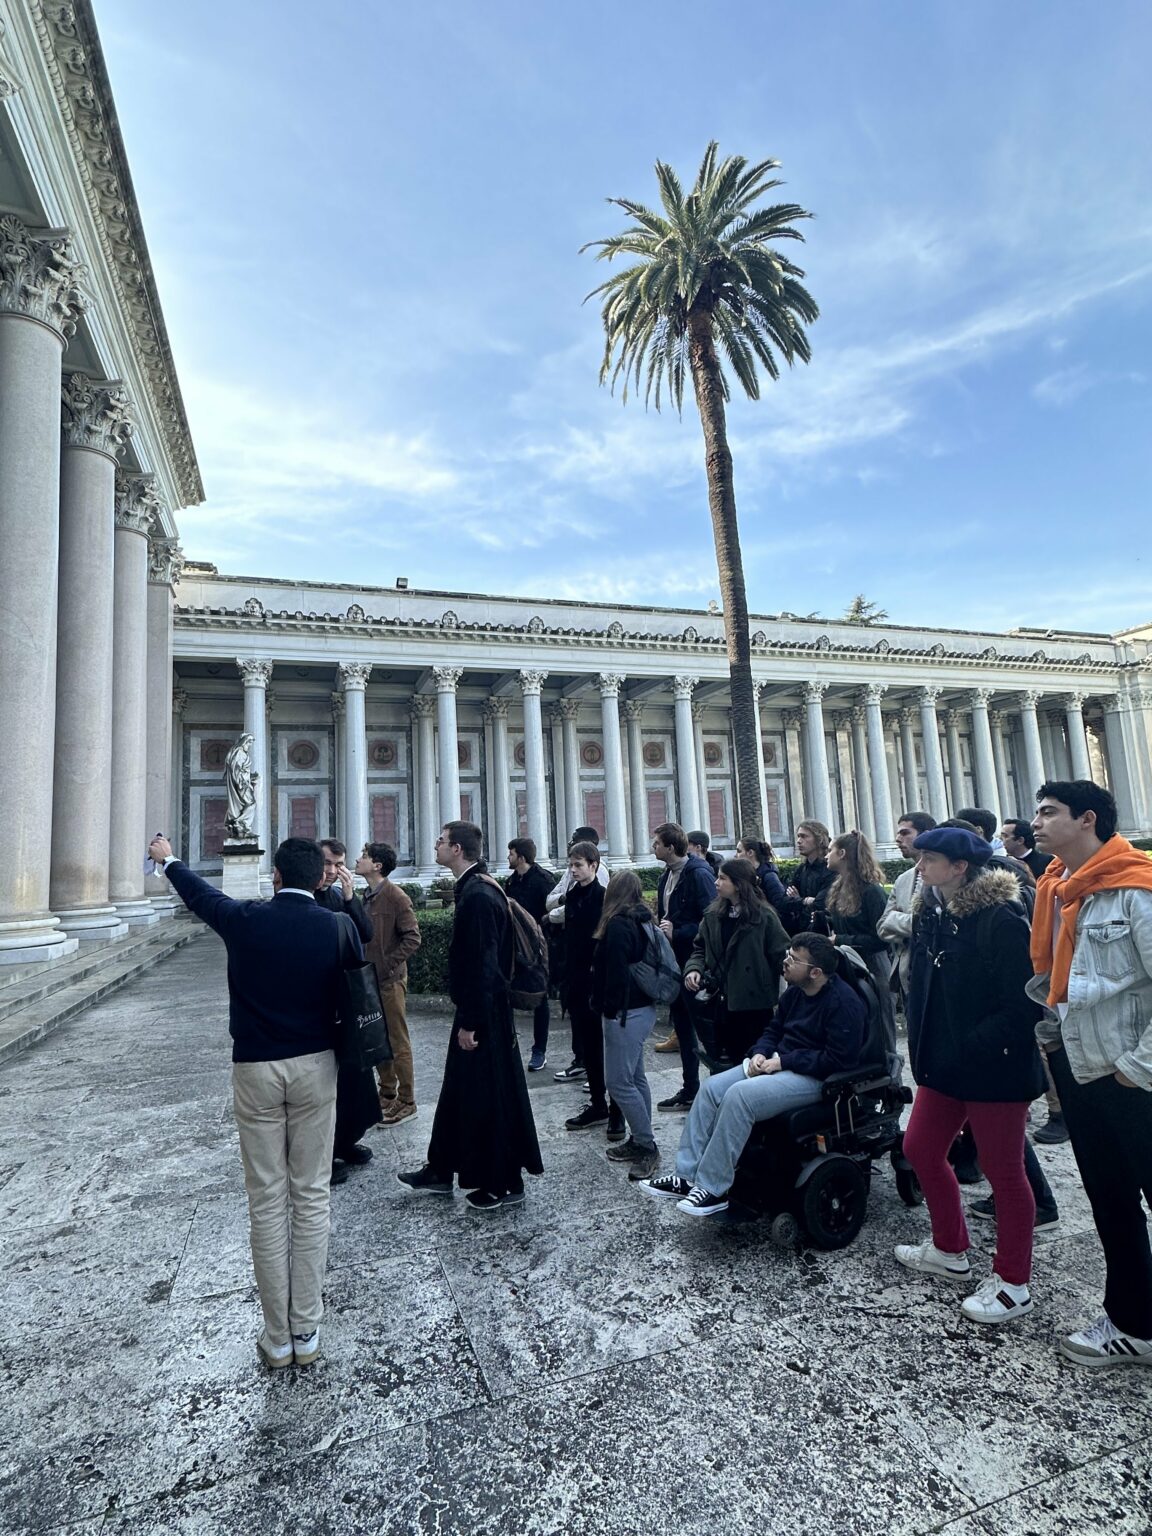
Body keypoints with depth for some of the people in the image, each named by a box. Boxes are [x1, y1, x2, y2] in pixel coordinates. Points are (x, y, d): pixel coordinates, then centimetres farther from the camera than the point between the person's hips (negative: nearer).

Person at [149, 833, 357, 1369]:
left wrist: (167, 859, 30)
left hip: (255, 1069, 0)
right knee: (310, 1197, 10)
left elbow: (199, 893, 11)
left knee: (267, 1202, 10)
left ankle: (276, 1337, 21)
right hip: (315, 1067, 0)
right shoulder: (338, 926, -9)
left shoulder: (244, 920, -8)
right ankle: (306, 1331, 20)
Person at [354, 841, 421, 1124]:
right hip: (370, 980, 8)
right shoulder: (368, 897, 10)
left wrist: (388, 965, -18)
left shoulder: (395, 897, -15)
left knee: (398, 1043, 2)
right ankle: (386, 1093, 31)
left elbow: (412, 938, -19)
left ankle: (405, 1102, 13)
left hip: (390, 981, -8)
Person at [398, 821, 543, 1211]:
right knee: (459, 1090, 20)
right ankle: (440, 1171, 35)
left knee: (490, 1097, 4)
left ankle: (505, 1186, 19)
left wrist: (470, 1022, -20)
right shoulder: (473, 889, 8)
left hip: (483, 1014, -10)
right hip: (476, 1009, 10)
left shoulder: (478, 896, -22)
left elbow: (483, 963, -24)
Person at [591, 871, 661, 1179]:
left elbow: (615, 972, -21)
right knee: (635, 1078, 15)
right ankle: (640, 1141, 23)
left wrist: (608, 1008, -11)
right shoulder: (642, 921, 10)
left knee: (619, 1082, -4)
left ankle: (647, 1147, 3)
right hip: (642, 1007, 10)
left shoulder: (617, 925, -17)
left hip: (626, 1012, -10)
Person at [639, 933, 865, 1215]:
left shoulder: (843, 1002, -18)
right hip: (781, 1063, 9)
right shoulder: (795, 991, 7)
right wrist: (760, 1053, -3)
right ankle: (687, 1176, -6)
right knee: (712, 1088, -9)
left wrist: (784, 1061, -20)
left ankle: (713, 1190, -18)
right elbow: (774, 1029, 19)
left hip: (815, 1077, -9)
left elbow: (838, 1059, -24)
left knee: (739, 1096, -28)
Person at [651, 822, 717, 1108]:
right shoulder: (667, 876, 11)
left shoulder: (699, 874, -16)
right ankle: (690, 1089, 27)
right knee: (682, 1025, 15)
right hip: (674, 960, 9)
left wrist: (677, 933, -21)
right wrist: (661, 929, 2)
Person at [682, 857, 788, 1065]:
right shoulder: (713, 915, 6)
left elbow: (782, 954, -11)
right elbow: (700, 948, 14)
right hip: (723, 1002, 5)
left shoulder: (764, 916, -10)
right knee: (725, 1060, 14)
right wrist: (694, 968, -5)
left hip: (755, 1004, -5)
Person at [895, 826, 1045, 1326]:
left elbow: (1022, 1003, -23)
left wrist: (974, 1048, -23)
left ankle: (1012, 1284, 27)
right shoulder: (930, 916, 5)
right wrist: (921, 1048, 6)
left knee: (1003, 1171, 8)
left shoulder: (1001, 919, -20)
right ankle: (950, 1250, 39)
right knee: (921, 1149, 17)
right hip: (942, 1063, 9)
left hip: (994, 1069, -8)